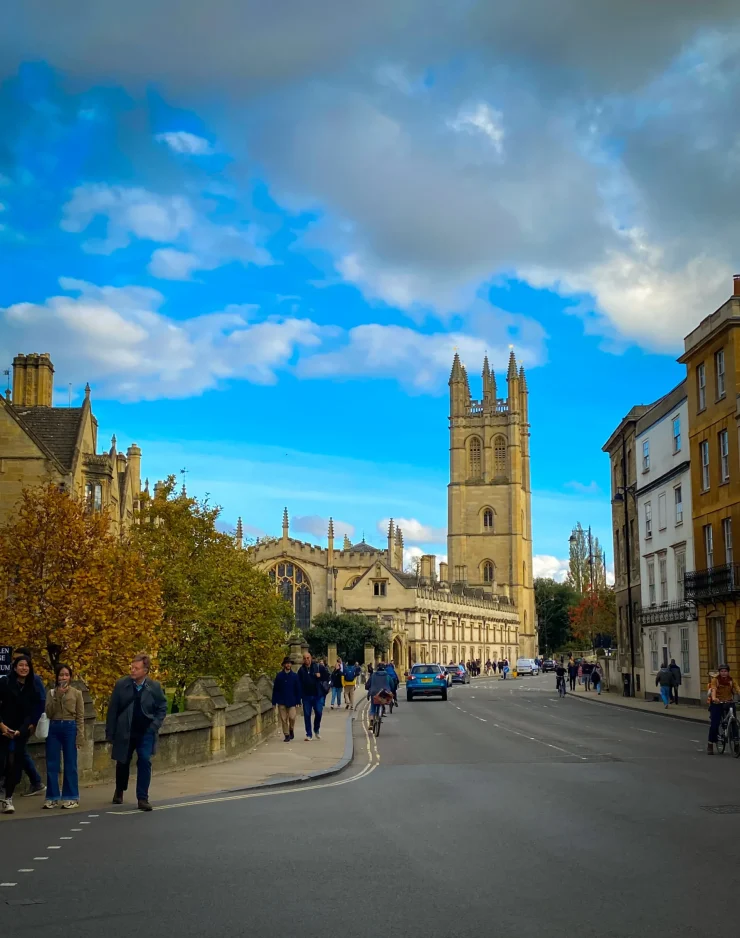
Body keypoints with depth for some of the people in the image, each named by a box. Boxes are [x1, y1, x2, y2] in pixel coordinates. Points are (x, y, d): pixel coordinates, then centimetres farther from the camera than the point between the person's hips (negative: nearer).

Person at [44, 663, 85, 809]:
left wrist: (80, 736, -6)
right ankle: (52, 797, 10)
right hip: (53, 728, 2)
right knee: (52, 764, 3)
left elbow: (80, 716, 1)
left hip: (69, 728, -2)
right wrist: (57, 696, -12)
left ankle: (71, 797, 7)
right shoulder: (51, 692, 9)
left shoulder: (76, 693, 3)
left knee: (70, 764, 1)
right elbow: (48, 713, -3)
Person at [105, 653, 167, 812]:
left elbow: (162, 707, 5)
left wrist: (155, 725, -8)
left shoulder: (155, 687, -8)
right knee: (122, 763, 16)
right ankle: (119, 791, 42)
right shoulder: (121, 685, -8)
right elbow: (112, 710, -4)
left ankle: (142, 798, -1)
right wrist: (110, 734, -3)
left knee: (145, 763, -10)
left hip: (146, 732, -1)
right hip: (124, 732, 1)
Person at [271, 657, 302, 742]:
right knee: (283, 719, 2)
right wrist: (274, 702, -2)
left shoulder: (294, 676, 0)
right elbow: (275, 689, 1)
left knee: (292, 717, -8)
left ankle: (291, 730, 20)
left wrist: (298, 701, -2)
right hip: (281, 701, 0)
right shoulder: (279, 675, -1)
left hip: (291, 701, 0)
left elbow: (298, 689, 3)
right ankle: (286, 735, 14)